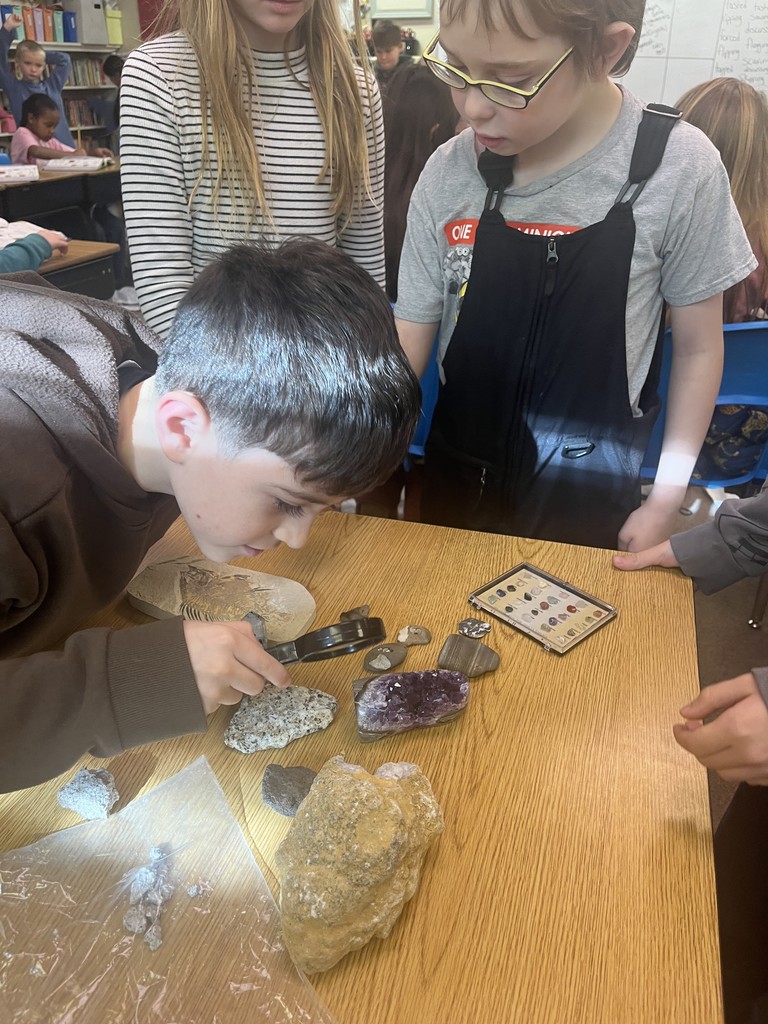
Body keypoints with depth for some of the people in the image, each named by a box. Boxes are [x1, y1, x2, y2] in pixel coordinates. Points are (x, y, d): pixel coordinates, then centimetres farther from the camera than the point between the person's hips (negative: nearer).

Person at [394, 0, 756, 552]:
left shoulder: (679, 168, -16)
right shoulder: (449, 174, -12)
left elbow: (698, 349, -6)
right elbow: (406, 347, -7)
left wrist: (666, 502, -4)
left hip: (591, 501, -1)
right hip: (457, 482, 2)